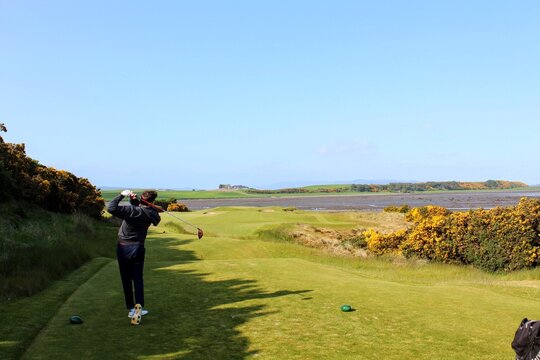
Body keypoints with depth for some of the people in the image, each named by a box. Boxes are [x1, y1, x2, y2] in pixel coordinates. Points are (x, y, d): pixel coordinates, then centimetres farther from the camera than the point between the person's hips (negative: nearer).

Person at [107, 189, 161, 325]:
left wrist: (122, 195, -18)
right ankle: (139, 307, -10)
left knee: (126, 280, 9)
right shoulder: (150, 213, -4)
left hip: (123, 248, -2)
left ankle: (131, 309, 14)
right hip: (137, 249, 2)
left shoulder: (131, 210, -19)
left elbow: (111, 208, -29)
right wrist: (134, 200, -3)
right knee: (138, 279, 8)